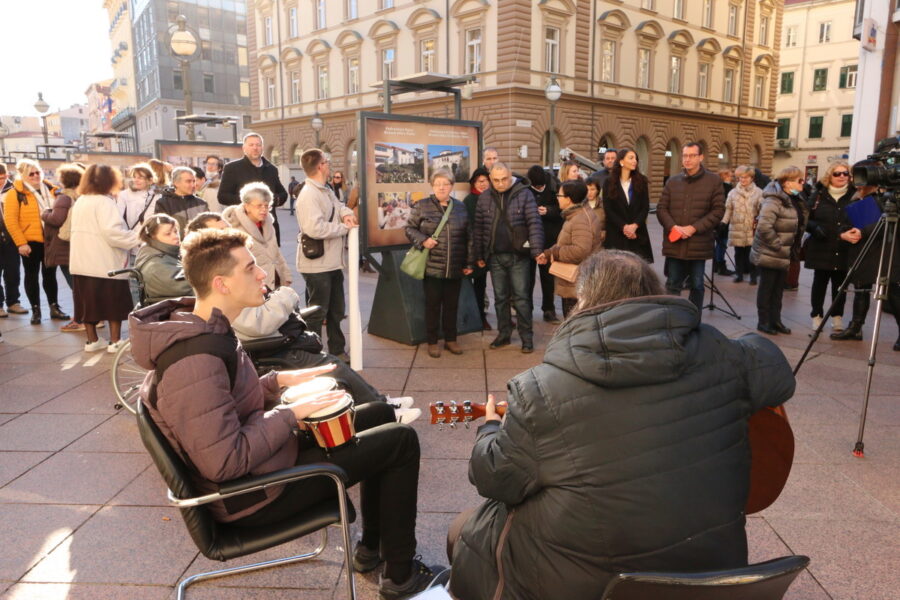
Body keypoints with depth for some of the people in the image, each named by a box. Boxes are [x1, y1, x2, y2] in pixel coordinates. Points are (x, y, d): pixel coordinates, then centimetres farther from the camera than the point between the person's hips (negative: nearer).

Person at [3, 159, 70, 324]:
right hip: (30, 242, -4)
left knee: (50, 274, 11)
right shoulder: (15, 193, -7)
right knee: (32, 275, 6)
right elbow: (10, 221, -10)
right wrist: (20, 243, -15)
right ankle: (35, 310, 13)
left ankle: (54, 307, 19)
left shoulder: (50, 189, 7)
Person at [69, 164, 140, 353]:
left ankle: (92, 340, 19)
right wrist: (138, 238, -16)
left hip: (82, 261, 8)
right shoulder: (104, 202, -14)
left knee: (89, 301, 12)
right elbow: (112, 232, -25)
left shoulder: (80, 201, 13)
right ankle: (115, 341, 6)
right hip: (105, 263, -8)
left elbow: (90, 230, 18)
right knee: (114, 302, 3)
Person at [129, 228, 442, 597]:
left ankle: (371, 547, 29)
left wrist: (278, 381, 3)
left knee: (380, 414, 17)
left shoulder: (202, 328, 1)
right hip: (254, 493, -10)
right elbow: (224, 463, -32)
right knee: (401, 441, -7)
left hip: (257, 454, 10)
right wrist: (291, 414, -22)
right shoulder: (196, 363, -31)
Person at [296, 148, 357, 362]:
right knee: (317, 313, 2)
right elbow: (315, 228, -31)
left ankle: (336, 350, 33)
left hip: (333, 262, 10)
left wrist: (346, 213, -2)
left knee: (336, 311, 19)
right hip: (317, 264, -10)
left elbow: (337, 206, 24)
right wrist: (345, 228, -19)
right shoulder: (308, 195, -21)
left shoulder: (327, 190, 11)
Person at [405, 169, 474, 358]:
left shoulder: (460, 207, 8)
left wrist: (469, 263, 8)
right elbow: (410, 228, 3)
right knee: (433, 305, 5)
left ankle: (450, 339, 25)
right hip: (432, 267, -3)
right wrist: (423, 240, -15)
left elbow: (469, 237, 11)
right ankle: (432, 342, 18)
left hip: (455, 269, 3)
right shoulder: (422, 206, -1)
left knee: (452, 305, 11)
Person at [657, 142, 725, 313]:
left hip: (699, 244, -2)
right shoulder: (672, 181, 8)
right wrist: (673, 226, -12)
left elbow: (718, 210, -4)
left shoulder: (714, 180, 0)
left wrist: (694, 228, -14)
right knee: (672, 285, 8)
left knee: (697, 285, 9)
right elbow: (661, 208, 6)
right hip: (674, 243, 2)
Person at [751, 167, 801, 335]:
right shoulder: (773, 201, -18)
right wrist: (777, 245, -20)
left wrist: (786, 247, 12)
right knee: (767, 288, 2)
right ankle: (764, 321, 12)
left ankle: (775, 320, 23)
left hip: (782, 256, 9)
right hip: (769, 255, -9)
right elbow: (764, 227, -29)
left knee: (778, 289, 13)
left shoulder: (787, 201, 12)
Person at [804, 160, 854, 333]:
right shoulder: (819, 194, 3)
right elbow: (806, 218, 6)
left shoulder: (854, 195, 0)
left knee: (840, 284, 8)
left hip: (844, 250, 0)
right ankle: (817, 315, 18)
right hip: (822, 248, 0)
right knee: (819, 283, 7)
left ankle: (837, 316, 21)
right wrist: (814, 227, -14)